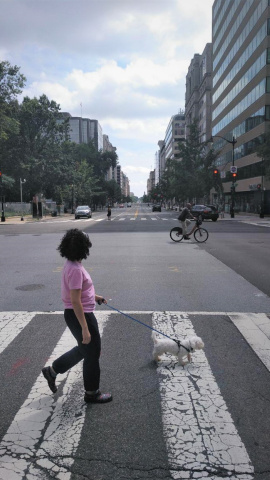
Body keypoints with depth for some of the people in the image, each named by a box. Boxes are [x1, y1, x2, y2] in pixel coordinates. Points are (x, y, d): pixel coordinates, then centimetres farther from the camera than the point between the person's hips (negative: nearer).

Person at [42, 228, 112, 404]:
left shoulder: (72, 265, 5)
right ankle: (92, 393, 26)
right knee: (92, 354, 7)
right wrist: (85, 328, -24)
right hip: (79, 316, -10)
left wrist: (94, 296, 27)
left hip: (81, 314, 10)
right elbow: (75, 302, -27)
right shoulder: (75, 269, -26)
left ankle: (52, 370, 37)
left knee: (84, 349, 26)